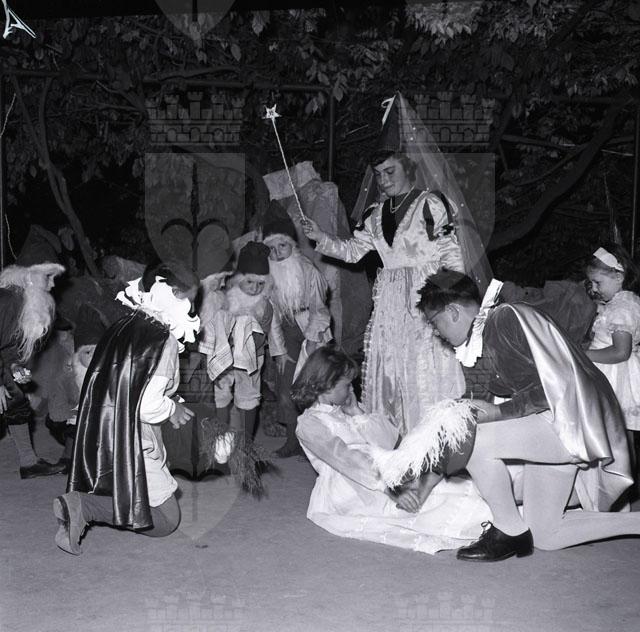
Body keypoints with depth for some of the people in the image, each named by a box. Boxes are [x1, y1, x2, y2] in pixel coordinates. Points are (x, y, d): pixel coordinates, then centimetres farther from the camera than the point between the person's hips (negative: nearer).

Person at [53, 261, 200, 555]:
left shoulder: (123, 326, 7)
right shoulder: (164, 341, -18)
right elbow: (149, 406, -24)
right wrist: (173, 410, -3)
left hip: (101, 437, 9)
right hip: (133, 444, -9)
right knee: (166, 519, 4)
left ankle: (83, 504, 2)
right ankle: (83, 506, -10)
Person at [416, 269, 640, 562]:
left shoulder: (508, 317, -16)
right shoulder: (485, 335, 13)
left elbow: (556, 382, -23)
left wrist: (498, 412, -18)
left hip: (578, 421, -10)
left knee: (472, 440, -24)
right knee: (543, 538, 9)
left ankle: (510, 532, -4)